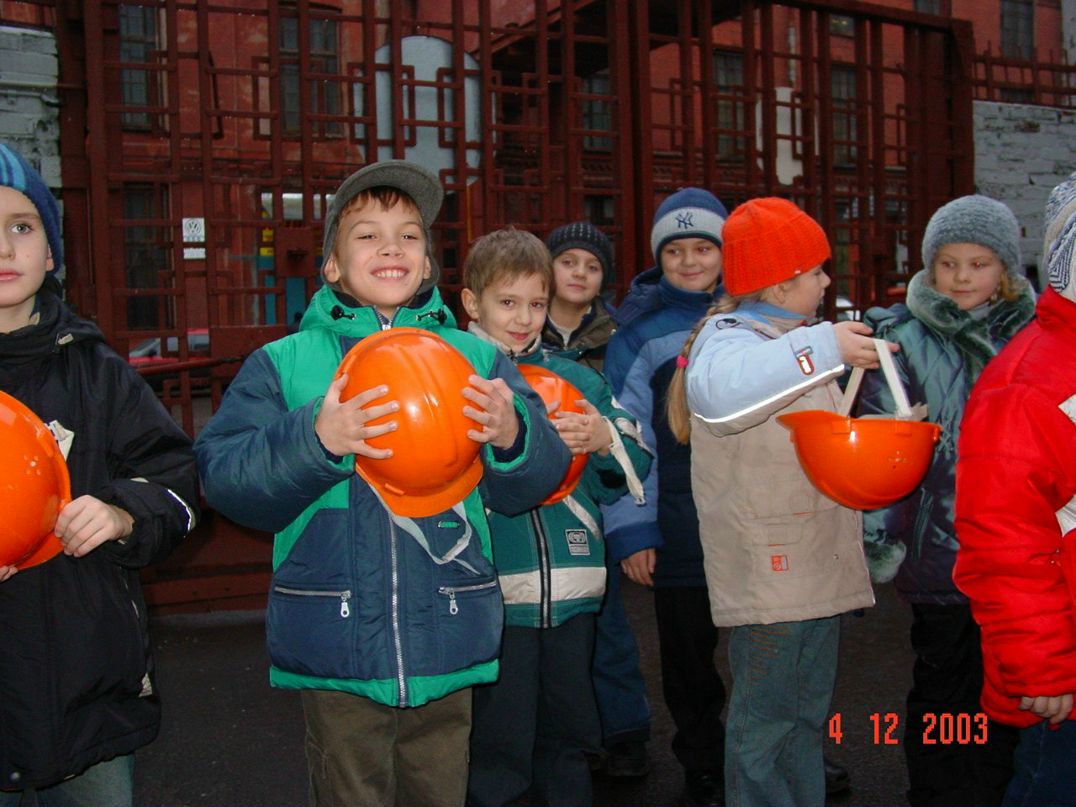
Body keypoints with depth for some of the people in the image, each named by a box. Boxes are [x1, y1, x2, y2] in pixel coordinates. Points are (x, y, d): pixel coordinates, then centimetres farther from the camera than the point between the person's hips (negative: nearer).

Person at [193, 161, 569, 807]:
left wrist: (511, 436, -21)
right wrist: (316, 439, -24)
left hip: (449, 649, 2)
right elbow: (226, 481, -8)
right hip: (336, 650, -1)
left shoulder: (477, 358, 6)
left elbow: (536, 481, 1)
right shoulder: (284, 363, 2)